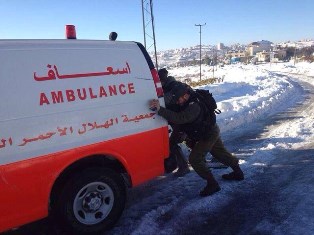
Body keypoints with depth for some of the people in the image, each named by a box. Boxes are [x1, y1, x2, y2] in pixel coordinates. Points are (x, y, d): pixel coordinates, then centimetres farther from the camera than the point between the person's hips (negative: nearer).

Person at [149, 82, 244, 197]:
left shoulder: (194, 107, -36)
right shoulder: (189, 101, -5)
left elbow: (179, 118, -47)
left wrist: (160, 109, -52)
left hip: (208, 135, -10)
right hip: (212, 131, 10)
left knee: (194, 158, -10)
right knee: (220, 152, 25)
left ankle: (212, 184, -1)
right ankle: (238, 172, 44)